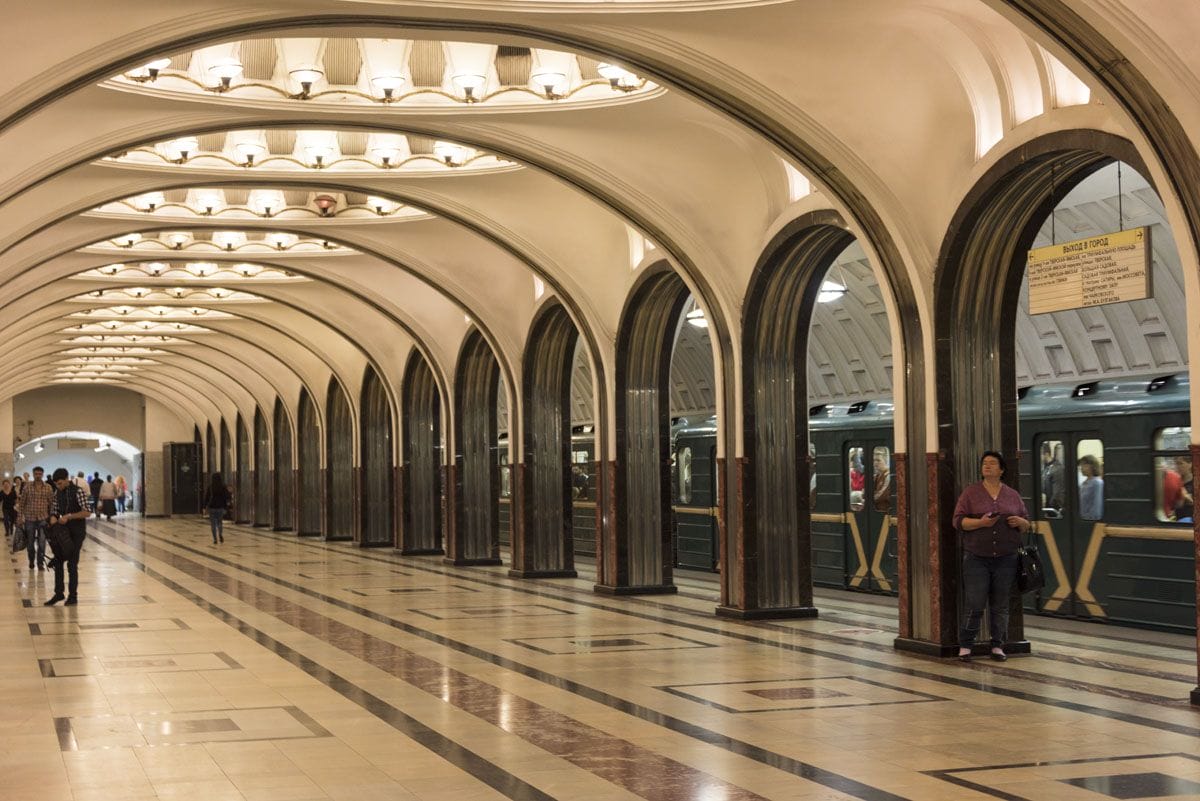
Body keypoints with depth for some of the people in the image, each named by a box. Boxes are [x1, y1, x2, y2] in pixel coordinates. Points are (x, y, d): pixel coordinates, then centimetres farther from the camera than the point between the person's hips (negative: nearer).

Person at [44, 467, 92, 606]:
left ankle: (73, 595, 8)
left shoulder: (78, 492, -13)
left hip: (77, 532, -6)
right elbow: (54, 511, 11)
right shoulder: (57, 493, 6)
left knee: (72, 564, -2)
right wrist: (53, 519, -12)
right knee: (58, 562, 8)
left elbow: (87, 512, -18)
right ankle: (58, 593, 18)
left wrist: (69, 516, -25)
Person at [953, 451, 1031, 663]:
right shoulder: (970, 493, 4)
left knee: (1000, 605, 5)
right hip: (976, 558, -2)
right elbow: (958, 520, -2)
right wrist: (980, 523, -18)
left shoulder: (1013, 495, 11)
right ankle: (965, 646, 6)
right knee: (974, 605, -6)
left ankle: (998, 646, 14)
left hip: (1006, 559, 2)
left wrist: (1020, 522, -8)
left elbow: (1027, 524, 16)